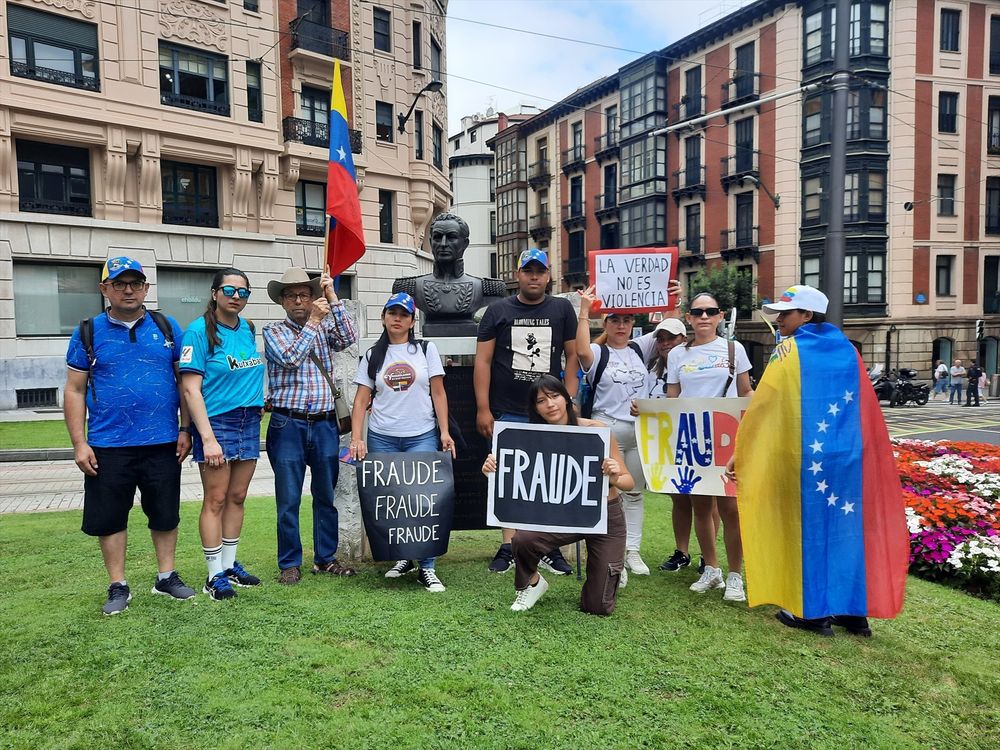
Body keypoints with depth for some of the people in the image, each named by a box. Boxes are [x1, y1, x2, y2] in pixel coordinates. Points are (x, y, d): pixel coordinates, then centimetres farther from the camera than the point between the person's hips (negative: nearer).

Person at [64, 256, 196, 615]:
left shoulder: (167, 327, 5)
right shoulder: (88, 332, 2)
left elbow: (184, 381, 7)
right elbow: (74, 391, 2)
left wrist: (185, 429, 1)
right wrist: (79, 444, -4)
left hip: (163, 443, 1)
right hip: (108, 447, 0)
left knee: (165, 514, 11)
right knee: (109, 518, 8)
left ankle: (166, 576, 26)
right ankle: (118, 586, 23)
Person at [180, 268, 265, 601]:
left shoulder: (247, 328, 9)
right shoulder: (199, 330, -10)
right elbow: (191, 388, -14)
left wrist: (259, 403, 12)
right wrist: (208, 437, -19)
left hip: (249, 422, 6)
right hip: (216, 422, -6)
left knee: (237, 497, 12)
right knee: (216, 500, 1)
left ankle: (230, 565, 24)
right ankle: (215, 575, 11)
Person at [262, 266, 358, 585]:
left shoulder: (324, 327, 12)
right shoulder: (273, 330, 3)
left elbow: (348, 339, -8)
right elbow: (289, 357, -14)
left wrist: (332, 298, -10)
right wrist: (312, 322, -10)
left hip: (325, 424, 3)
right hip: (288, 425, -3)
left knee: (327, 496, 10)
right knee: (288, 500, 2)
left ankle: (325, 558, 23)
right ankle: (290, 564, 15)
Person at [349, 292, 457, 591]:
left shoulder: (426, 350, 6)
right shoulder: (372, 356, 9)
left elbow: (438, 393, 4)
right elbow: (361, 400, 5)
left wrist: (444, 432, -5)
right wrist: (356, 438, -6)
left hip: (422, 436, -2)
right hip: (382, 438, 2)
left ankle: (426, 568, 2)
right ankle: (403, 557, 24)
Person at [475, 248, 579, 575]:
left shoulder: (562, 309, 7)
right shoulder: (498, 311, 5)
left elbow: (573, 355, 8)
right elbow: (483, 361, 2)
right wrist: (483, 409, -4)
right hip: (507, 413, 0)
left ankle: (551, 549, 14)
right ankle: (508, 548, 14)